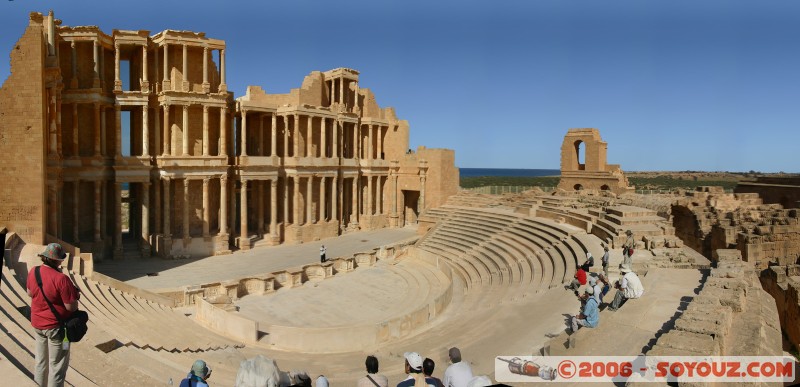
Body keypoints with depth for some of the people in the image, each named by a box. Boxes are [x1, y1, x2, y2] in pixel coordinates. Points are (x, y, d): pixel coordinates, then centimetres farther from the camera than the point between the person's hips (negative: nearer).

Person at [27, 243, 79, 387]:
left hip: (37, 324, 7)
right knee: (57, 364, 8)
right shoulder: (61, 279, -27)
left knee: (41, 360, 24)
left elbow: (30, 293, 12)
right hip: (56, 326, -7)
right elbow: (71, 307, -23)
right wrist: (75, 295, -4)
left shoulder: (33, 272, -6)